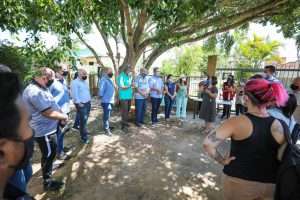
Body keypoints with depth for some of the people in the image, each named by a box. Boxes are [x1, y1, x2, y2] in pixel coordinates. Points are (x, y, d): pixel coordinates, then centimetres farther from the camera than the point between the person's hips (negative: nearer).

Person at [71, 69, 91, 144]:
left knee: (85, 120, 16)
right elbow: (74, 94, -19)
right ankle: (84, 137, 7)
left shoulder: (86, 82, 15)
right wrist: (79, 103, -18)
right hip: (81, 104, -8)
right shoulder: (75, 82, -12)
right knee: (83, 120, -4)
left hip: (88, 103, 8)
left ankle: (83, 133, 31)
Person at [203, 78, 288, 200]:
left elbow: (208, 143, -30)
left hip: (239, 181, -2)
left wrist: (223, 160, -15)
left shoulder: (237, 121, -24)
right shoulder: (277, 125, -13)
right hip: (270, 185, 3)